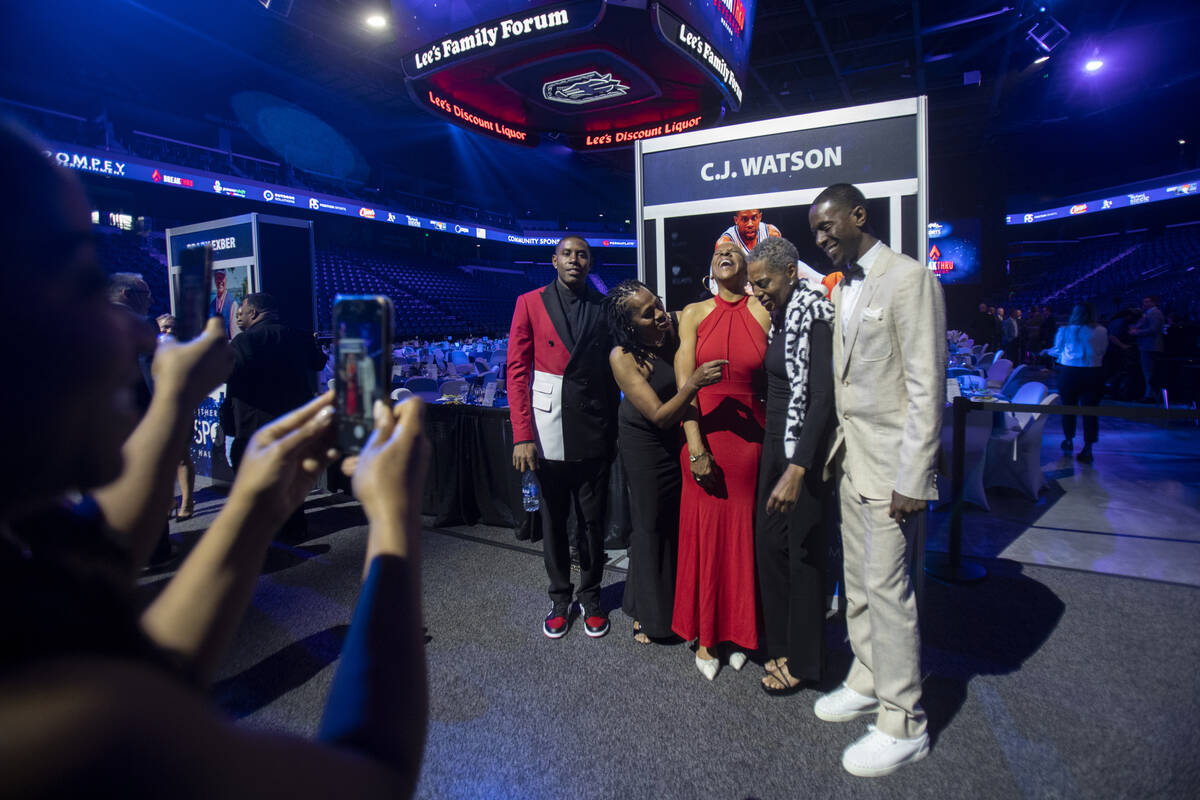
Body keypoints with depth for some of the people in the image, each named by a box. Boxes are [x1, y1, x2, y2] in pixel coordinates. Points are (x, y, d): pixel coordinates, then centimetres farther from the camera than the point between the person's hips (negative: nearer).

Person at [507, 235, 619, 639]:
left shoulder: (604, 306, 6)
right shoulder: (530, 303, 1)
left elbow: (613, 369, 8)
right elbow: (517, 370, -2)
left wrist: (614, 428, 1)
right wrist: (523, 435, -10)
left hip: (594, 428, 1)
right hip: (548, 429, -1)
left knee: (593, 519, 10)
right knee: (553, 519, 11)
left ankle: (590, 596, 29)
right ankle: (560, 598, 28)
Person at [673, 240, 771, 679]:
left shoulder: (763, 313, 2)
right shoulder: (694, 314, 3)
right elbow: (684, 384, -3)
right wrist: (696, 449, -10)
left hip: (749, 435, 0)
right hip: (704, 433, 0)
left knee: (744, 535, 9)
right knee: (704, 534, 7)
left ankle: (738, 633, 28)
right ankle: (705, 637, 23)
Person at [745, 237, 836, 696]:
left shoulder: (816, 315, -16)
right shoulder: (780, 315, 10)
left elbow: (823, 397, -24)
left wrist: (797, 469, -30)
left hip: (805, 449, -9)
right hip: (775, 443, 9)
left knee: (804, 550, 4)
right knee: (768, 542, 14)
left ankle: (803, 662, 22)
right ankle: (781, 644, 32)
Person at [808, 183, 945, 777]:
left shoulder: (908, 279, -13)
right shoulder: (841, 287, 13)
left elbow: (926, 387, -17)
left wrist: (911, 479, -18)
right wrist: (840, 442, 10)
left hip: (891, 462, -8)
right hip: (852, 458, 8)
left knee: (887, 588, -1)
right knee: (858, 583, 17)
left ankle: (902, 723, 15)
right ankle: (868, 683, 35)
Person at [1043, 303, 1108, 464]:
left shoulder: (1065, 331, -4)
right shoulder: (1102, 331, -1)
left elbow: (1057, 351, 5)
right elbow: (1102, 351, 9)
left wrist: (1048, 351, 26)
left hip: (1069, 371, -1)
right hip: (1093, 373, 1)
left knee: (1068, 407, 15)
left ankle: (1068, 440, 29)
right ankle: (1087, 448, -2)